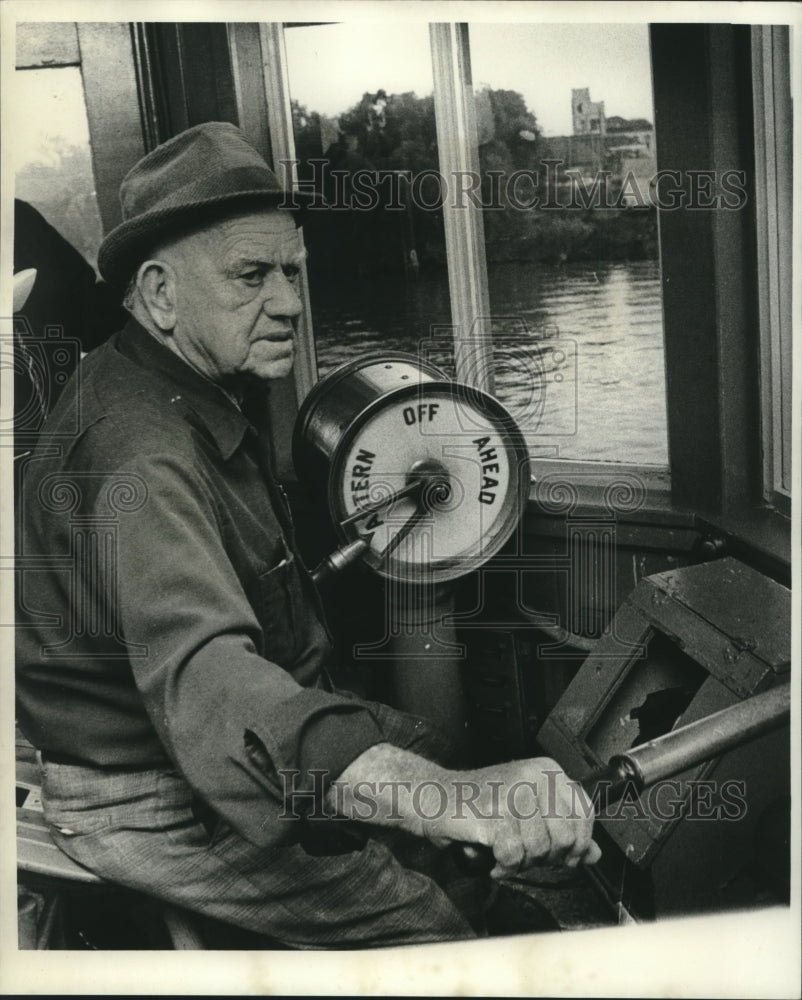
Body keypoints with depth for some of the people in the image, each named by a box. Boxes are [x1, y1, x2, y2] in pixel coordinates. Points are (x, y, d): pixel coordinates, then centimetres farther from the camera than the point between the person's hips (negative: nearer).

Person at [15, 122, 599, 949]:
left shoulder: (208, 393, 3)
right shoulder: (140, 457, -32)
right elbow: (204, 674, -49)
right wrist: (452, 803, -59)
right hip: (149, 802, -10)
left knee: (434, 750, 14)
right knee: (425, 931, -12)